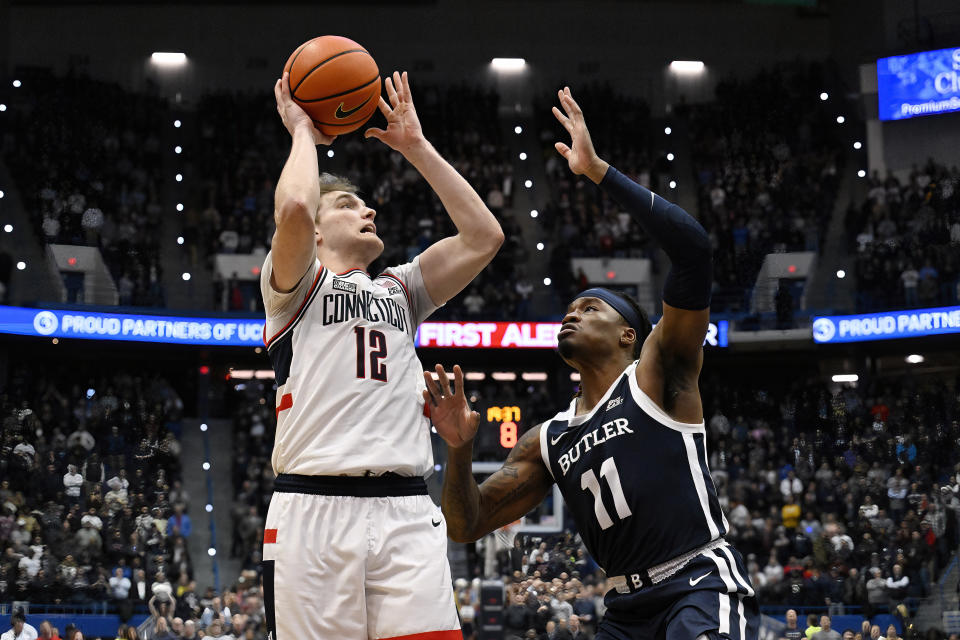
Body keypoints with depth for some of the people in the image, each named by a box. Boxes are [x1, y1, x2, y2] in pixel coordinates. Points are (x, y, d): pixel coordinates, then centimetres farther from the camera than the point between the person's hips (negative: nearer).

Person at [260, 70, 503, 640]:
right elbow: (294, 209, -10)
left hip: (406, 511, 4)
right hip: (314, 508, -4)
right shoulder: (295, 284, 12)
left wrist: (416, 146, 20)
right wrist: (304, 133, 9)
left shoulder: (400, 291, 28)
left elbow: (483, 236, 17)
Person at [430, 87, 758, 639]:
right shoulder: (548, 441, 18)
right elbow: (467, 525, 16)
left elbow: (693, 247, -14)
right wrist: (460, 450, -4)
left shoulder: (658, 373, 1)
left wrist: (599, 171, -14)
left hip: (701, 586, -7)